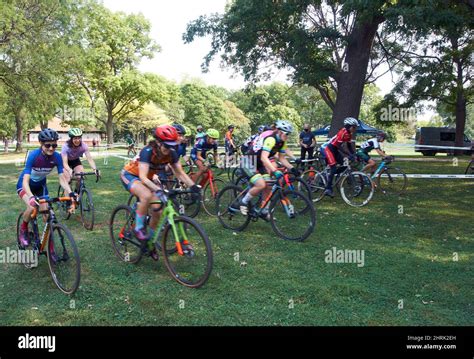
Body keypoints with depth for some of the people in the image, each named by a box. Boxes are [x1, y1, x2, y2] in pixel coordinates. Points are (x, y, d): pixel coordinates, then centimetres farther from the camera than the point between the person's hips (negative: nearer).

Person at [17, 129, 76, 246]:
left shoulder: (57, 157, -23)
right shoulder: (34, 155, -33)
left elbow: (62, 179, -20)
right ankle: (23, 229, 3)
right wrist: (31, 197, -55)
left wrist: (70, 192, -38)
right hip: (25, 184, -3)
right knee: (32, 207, -28)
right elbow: (25, 181, -37)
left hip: (40, 185, 3)